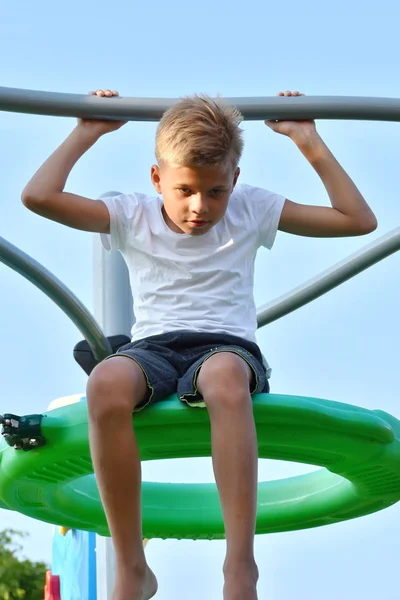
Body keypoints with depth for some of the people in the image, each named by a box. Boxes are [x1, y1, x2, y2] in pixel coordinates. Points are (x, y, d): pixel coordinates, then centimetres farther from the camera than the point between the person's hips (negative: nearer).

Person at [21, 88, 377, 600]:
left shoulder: (250, 209, 15)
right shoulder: (134, 217, 13)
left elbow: (360, 221, 16)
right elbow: (38, 196, 2)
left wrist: (310, 145, 13)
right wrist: (86, 134, 11)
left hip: (228, 346, -1)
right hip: (153, 349, 1)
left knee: (223, 373, -43)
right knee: (107, 381, -39)